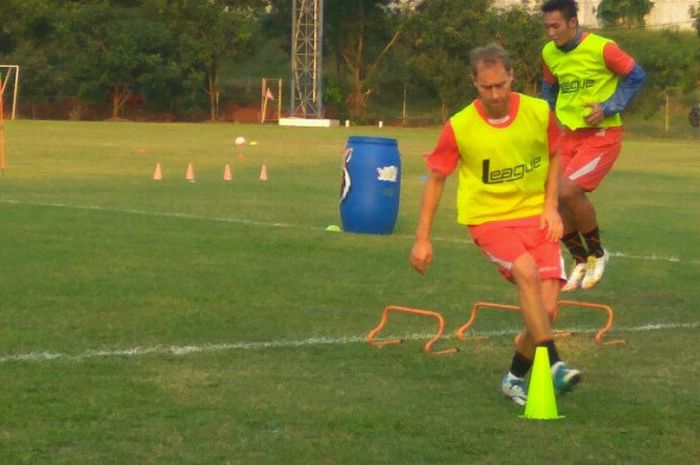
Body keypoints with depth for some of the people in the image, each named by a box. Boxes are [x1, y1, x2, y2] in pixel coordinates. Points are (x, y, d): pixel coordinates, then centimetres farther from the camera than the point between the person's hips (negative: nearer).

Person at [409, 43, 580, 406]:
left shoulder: (539, 113, -6)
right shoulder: (459, 127, -12)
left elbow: (554, 156, 13)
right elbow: (435, 178, 0)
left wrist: (550, 206, 1)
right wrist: (422, 239, 0)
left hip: (535, 216, 3)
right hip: (488, 219, -3)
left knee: (547, 309, -9)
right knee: (526, 271, -32)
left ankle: (515, 377, 16)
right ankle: (553, 364, -31)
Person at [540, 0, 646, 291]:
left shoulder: (601, 48, -15)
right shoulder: (549, 53, 4)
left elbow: (636, 76, -7)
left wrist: (608, 108, -15)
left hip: (602, 135, -6)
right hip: (569, 135, 6)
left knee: (568, 190, -23)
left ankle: (596, 253, 0)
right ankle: (580, 261, 18)